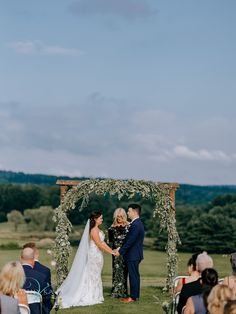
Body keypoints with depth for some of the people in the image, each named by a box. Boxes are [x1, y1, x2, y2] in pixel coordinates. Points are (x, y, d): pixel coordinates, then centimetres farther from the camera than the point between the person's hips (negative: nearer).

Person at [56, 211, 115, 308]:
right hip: (94, 255, -9)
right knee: (92, 276, -2)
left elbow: (102, 242, 12)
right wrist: (111, 252, -13)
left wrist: (112, 250, 6)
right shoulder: (94, 230, -19)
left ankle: (94, 296, 15)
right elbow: (99, 244, -20)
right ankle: (90, 297, 4)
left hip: (97, 256, 9)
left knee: (95, 275, 11)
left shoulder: (97, 229, 10)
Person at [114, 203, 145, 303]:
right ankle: (135, 295, 22)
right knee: (134, 275, 15)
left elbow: (130, 241, -23)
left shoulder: (135, 225, -22)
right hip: (135, 254, 10)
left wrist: (120, 251, -15)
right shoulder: (137, 223, 11)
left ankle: (133, 297, 3)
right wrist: (121, 248, 9)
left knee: (133, 275, -3)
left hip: (133, 255, -10)